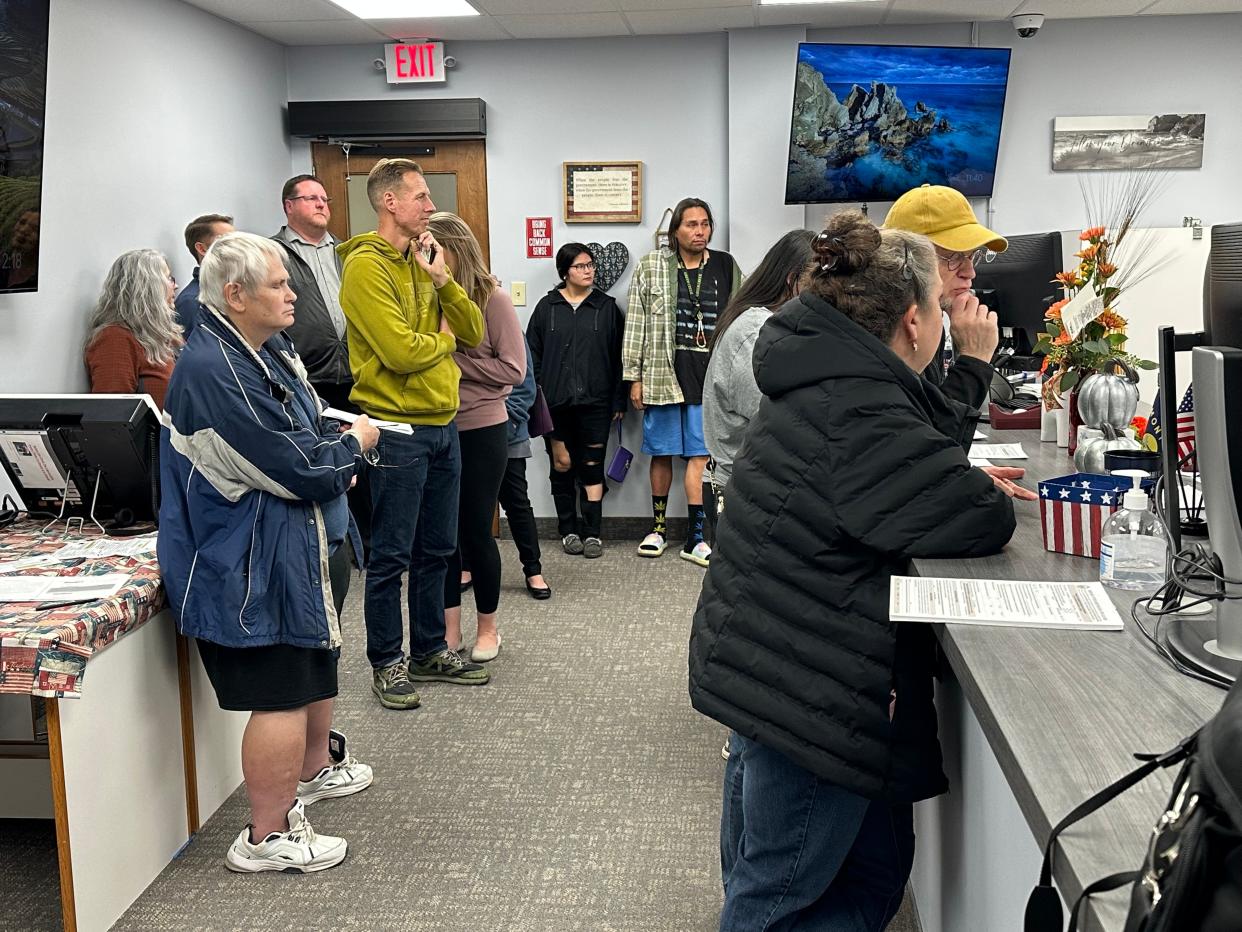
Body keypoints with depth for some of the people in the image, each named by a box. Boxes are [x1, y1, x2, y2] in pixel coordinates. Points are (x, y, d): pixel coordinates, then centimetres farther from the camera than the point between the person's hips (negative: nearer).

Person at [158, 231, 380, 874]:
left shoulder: (270, 351, 8)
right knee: (281, 692, -4)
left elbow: (302, 430, 23)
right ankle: (269, 837, 10)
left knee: (315, 661, 26)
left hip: (303, 542, 11)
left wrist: (335, 444, 1)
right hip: (259, 560, -11)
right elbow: (292, 469, -26)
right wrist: (353, 445, -9)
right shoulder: (213, 371, -25)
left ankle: (316, 767, 48)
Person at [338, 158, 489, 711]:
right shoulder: (366, 265, -13)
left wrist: (442, 279, -6)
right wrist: (443, 339, -3)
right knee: (391, 555, 3)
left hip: (442, 424, 8)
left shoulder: (420, 261, 13)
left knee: (436, 550, 16)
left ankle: (430, 652, 29)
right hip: (398, 428, -8)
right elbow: (401, 352, -23)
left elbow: (473, 332, 8)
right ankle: (387, 663, 15)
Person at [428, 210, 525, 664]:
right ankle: (450, 629, 23)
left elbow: (513, 369, -11)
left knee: (476, 530, 6)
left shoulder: (493, 298, -9)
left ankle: (488, 628, 24)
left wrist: (453, 362, -15)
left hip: (481, 431, -3)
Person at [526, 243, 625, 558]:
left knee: (592, 467, 0)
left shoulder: (607, 307, 5)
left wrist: (618, 400, 0)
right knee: (561, 467, 7)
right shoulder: (547, 307, 6)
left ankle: (593, 533, 8)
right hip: (556, 403, 1)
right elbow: (533, 354, 5)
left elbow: (618, 357, 4)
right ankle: (568, 530, 18)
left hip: (594, 402, -1)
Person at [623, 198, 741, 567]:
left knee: (700, 453, -1)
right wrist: (635, 377, -2)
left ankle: (695, 536, 4)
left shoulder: (725, 266, 6)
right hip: (663, 371, -1)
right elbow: (636, 324, 1)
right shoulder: (650, 267, 1)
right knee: (662, 452, 8)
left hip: (710, 373, 1)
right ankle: (659, 525, 25)